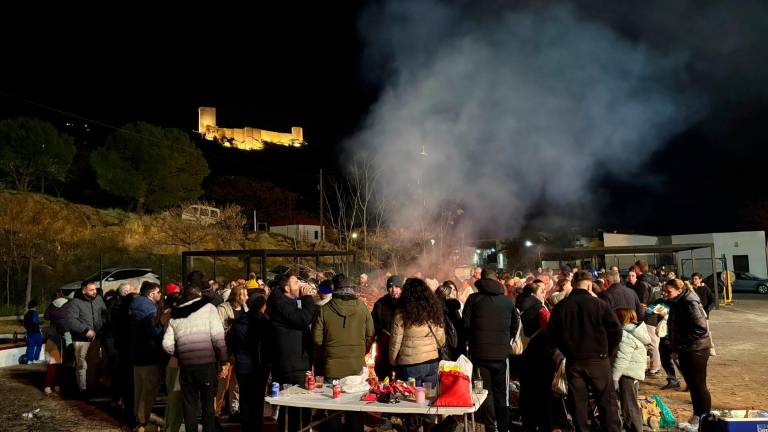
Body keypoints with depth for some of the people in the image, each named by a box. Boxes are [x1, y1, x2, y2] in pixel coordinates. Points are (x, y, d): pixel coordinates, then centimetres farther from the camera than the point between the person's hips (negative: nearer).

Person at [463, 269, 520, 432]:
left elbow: (466, 325, -6)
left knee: (485, 391, 8)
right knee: (502, 392, 12)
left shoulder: (473, 299, -5)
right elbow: (515, 325, 10)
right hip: (502, 353, 2)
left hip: (480, 352, -2)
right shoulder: (507, 300, 2)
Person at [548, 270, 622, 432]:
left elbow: (553, 333, 4)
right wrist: (608, 353, 6)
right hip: (598, 359, -2)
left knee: (578, 402, 10)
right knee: (607, 400, 10)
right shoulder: (599, 304, -10)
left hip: (573, 361, 2)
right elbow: (616, 330, -8)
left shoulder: (560, 306, -2)